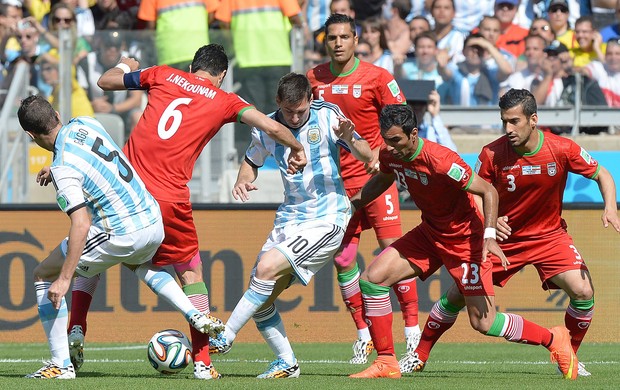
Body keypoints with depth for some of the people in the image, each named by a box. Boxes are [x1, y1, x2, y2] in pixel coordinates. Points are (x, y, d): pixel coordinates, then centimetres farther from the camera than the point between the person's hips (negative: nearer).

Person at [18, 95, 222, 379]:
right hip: (154, 221, 8)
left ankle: (61, 363, 4)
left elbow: (81, 225, -26)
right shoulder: (84, 124, 3)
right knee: (139, 265, 42)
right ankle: (196, 317, 24)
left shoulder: (64, 169, -19)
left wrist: (64, 279, -25)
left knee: (44, 276, 8)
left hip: (120, 235, -8)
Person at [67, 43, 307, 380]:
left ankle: (75, 332, 8)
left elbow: (106, 81, 21)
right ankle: (202, 362, 11)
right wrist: (297, 148, 22)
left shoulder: (163, 76, 13)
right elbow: (272, 127, 1)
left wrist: (123, 67, 44)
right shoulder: (224, 102, 8)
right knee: (191, 272, 16)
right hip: (169, 198, -1)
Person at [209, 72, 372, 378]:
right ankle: (286, 363, 14)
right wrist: (243, 180, -3)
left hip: (327, 220, -6)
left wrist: (349, 139, -33)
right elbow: (252, 160, 20)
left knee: (267, 267, -23)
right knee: (261, 298, -2)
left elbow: (367, 157, -11)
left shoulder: (327, 116, -10)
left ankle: (224, 337, -14)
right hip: (289, 218, 6)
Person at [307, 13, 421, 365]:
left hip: (375, 176, -4)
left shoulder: (377, 77, -7)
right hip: (336, 180, 4)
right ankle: (364, 335, 14)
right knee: (343, 260, 2)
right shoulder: (315, 79, 4)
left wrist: (380, 154, -17)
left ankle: (413, 329, -4)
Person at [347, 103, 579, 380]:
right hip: (429, 233, 7)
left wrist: (489, 235, -35)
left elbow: (488, 191, -25)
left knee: (483, 323, -8)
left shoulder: (439, 160, -30)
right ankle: (386, 364, 2)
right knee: (372, 279, -6)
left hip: (465, 240, -7)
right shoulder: (390, 156, -8)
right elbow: (383, 179, 19)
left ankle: (553, 339, 14)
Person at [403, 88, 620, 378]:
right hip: (504, 236, 0)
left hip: (550, 235, 0)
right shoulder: (492, 154, -18)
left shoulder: (562, 149, -18)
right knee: (458, 294, -4)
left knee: (584, 292, -20)